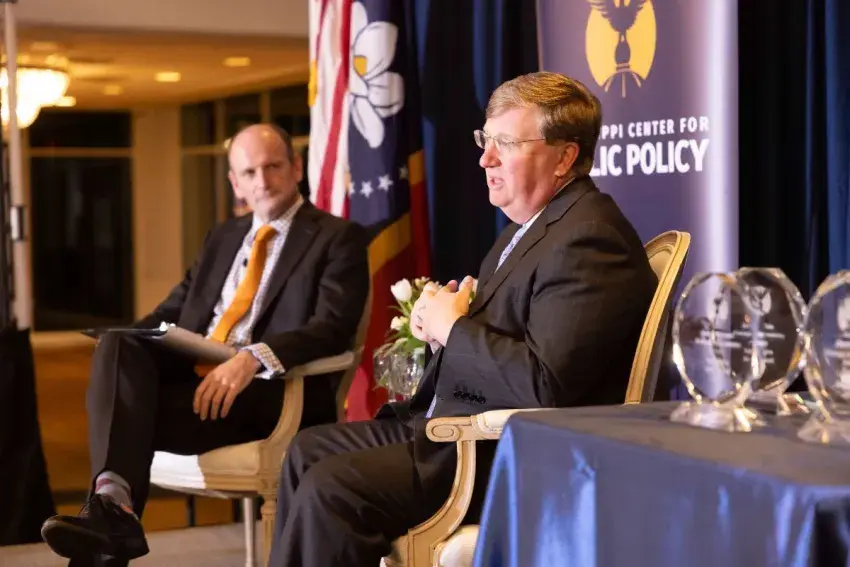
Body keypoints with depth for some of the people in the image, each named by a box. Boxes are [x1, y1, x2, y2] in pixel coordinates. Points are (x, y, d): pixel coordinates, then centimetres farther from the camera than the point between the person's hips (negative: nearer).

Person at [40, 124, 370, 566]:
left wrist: (254, 357, -29)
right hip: (193, 376, 6)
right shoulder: (223, 237, 26)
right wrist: (129, 341, -2)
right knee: (117, 346, -26)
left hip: (271, 394, -6)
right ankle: (113, 501, -42)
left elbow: (333, 327, -12)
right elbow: (175, 309, 22)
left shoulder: (339, 238, 3)